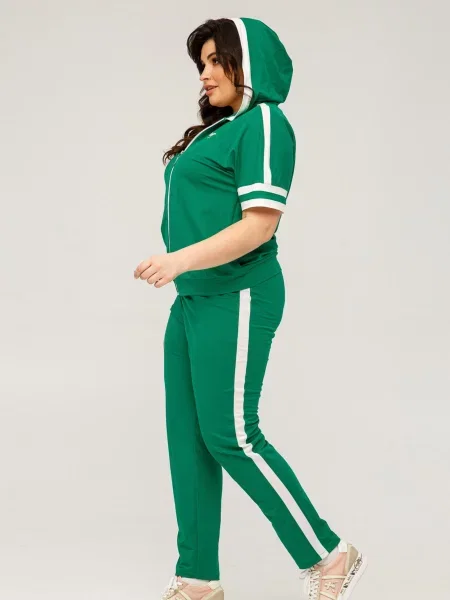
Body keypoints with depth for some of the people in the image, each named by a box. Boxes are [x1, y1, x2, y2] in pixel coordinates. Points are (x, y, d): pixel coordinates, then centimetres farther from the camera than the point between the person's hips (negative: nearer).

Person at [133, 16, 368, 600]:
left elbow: (260, 224, -18)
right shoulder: (215, 129, 18)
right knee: (187, 437, 7)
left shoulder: (264, 123, -9)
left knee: (230, 434, -8)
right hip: (193, 300, 9)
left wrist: (183, 259, -26)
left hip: (235, 299, -9)